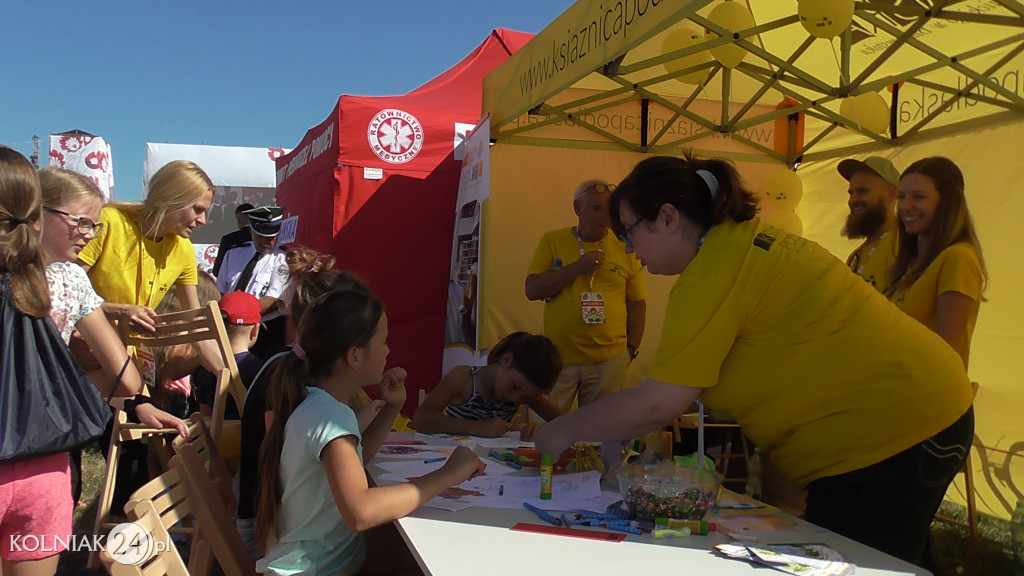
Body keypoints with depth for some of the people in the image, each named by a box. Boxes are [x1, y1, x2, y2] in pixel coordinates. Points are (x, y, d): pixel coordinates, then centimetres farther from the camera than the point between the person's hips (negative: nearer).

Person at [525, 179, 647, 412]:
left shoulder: (624, 249, 4)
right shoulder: (552, 241, 3)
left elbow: (637, 304, 10)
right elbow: (532, 290, -5)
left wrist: (631, 349, 4)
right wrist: (577, 267, -13)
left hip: (608, 360, 1)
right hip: (558, 357, 0)